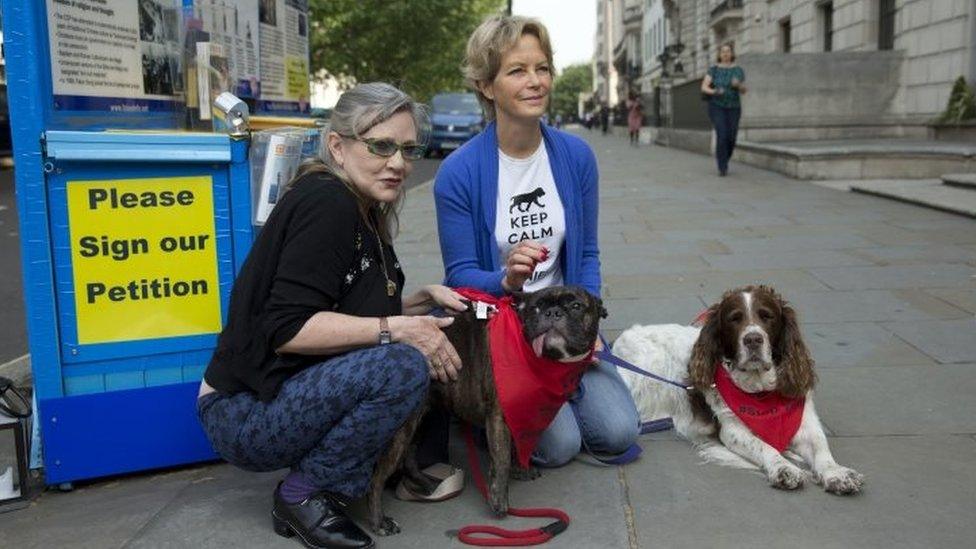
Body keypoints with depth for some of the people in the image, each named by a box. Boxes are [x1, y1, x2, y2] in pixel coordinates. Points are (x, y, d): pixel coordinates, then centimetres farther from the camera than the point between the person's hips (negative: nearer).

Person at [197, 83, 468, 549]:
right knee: (404, 365, -28)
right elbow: (287, 329, -25)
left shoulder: (361, 211, 10)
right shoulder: (325, 203, -18)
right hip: (244, 414, -9)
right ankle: (302, 494, -10)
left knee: (430, 345, 3)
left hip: (297, 389, 9)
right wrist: (395, 329, -25)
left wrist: (421, 302, 1)